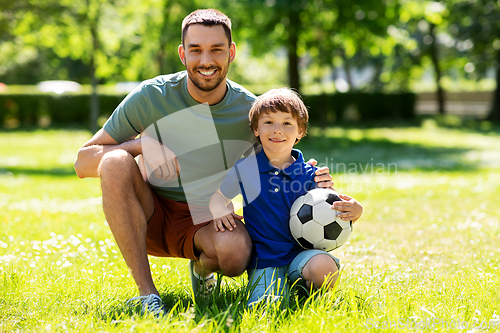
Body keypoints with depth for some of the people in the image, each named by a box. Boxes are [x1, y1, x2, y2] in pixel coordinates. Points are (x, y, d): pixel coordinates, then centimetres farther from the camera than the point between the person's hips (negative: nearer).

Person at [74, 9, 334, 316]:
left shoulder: (250, 111, -7)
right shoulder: (151, 97, -12)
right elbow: (83, 162, -8)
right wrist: (140, 144, -26)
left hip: (205, 221, 0)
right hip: (146, 218, 0)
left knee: (236, 250, -35)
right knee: (115, 163, -31)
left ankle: (202, 266, 5)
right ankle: (146, 292, -25)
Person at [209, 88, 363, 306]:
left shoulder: (309, 176, 2)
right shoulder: (245, 169, 4)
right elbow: (218, 196, 17)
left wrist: (354, 212, -16)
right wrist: (219, 211, -6)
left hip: (301, 253, 0)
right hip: (263, 260, 0)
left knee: (324, 267, -33)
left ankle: (306, 291, 2)